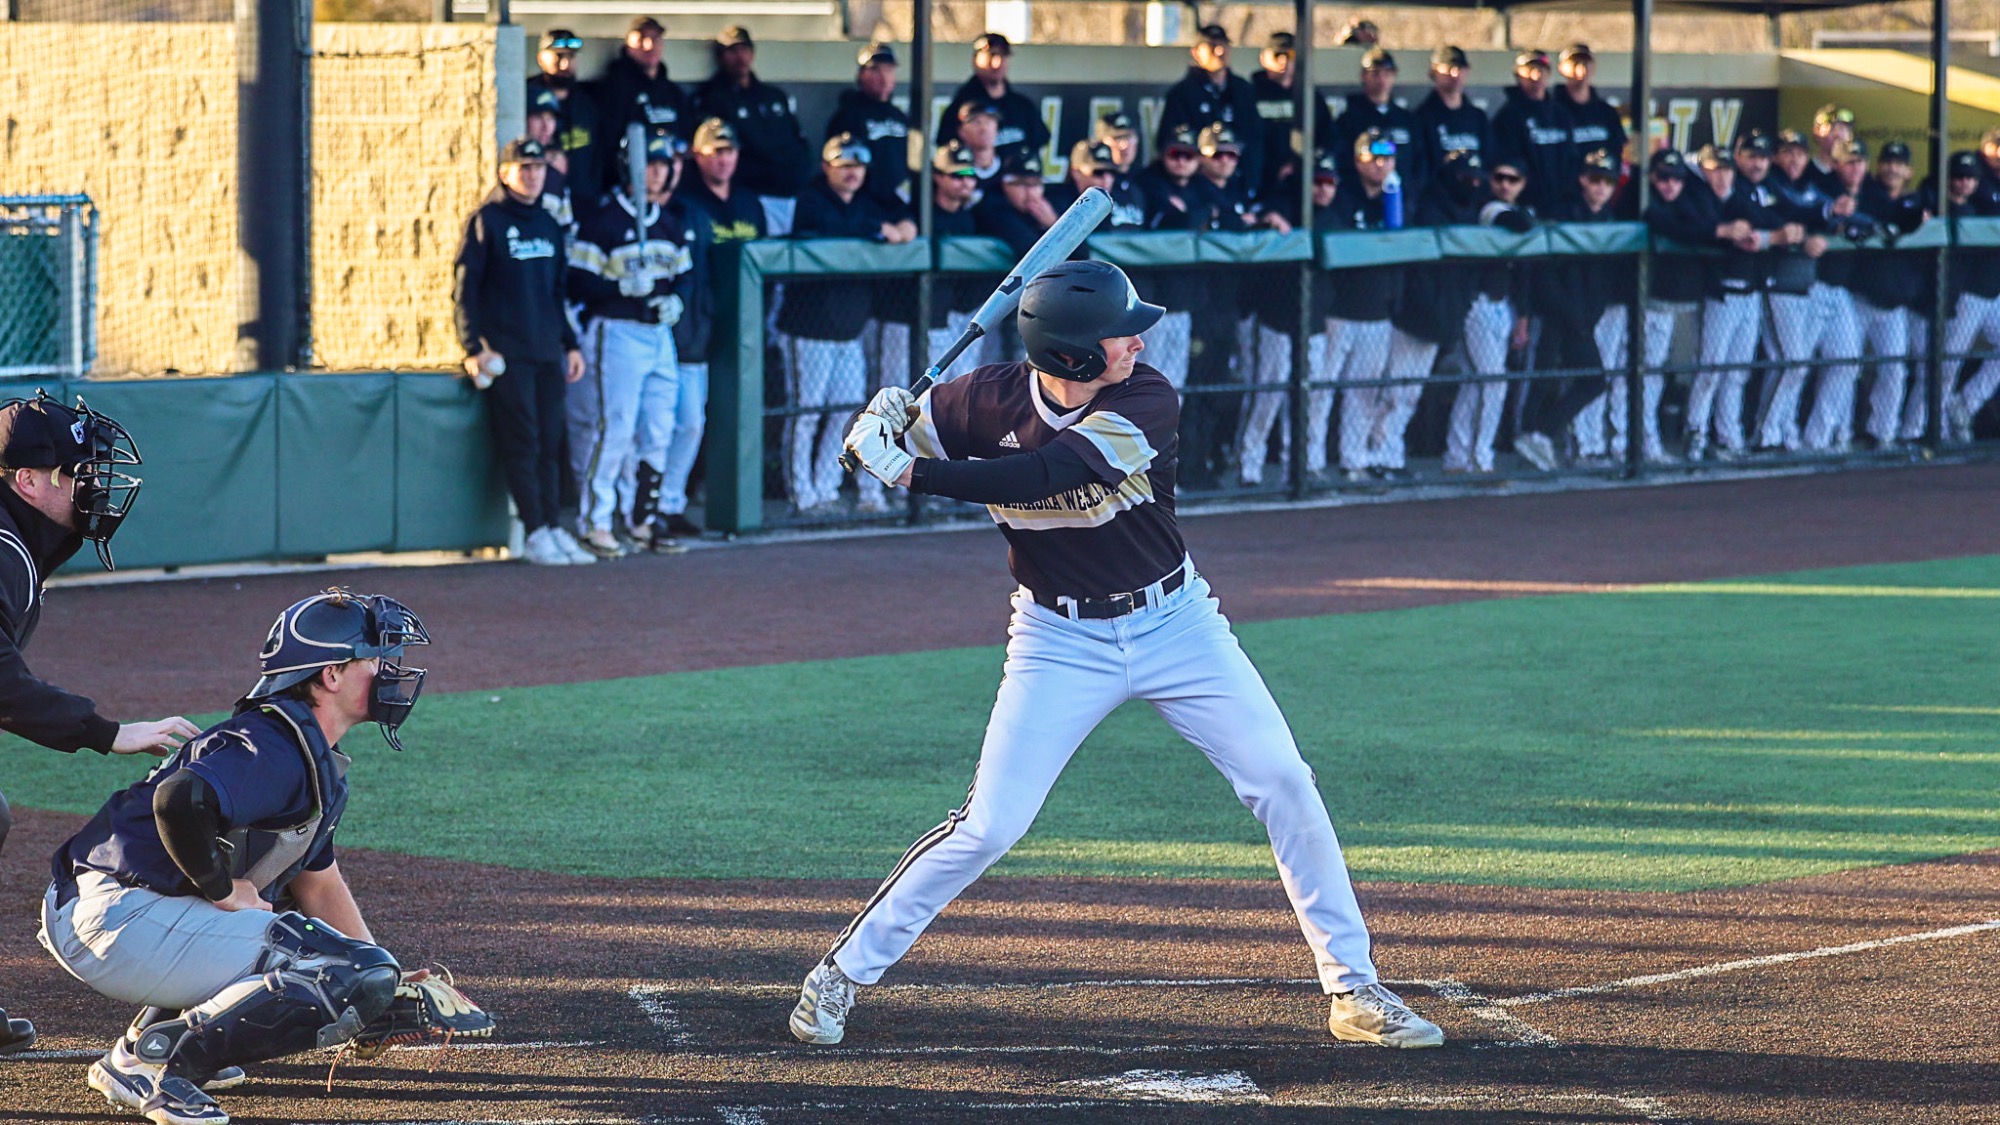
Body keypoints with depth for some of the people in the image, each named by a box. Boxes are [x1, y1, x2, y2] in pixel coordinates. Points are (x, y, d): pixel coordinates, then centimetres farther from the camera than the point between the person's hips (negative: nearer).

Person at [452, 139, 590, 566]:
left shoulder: (548, 225, 17)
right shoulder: (487, 221, -2)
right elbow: (464, 287, -6)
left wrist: (570, 343, 17)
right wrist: (473, 347, -14)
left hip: (548, 354, 6)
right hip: (507, 354, -6)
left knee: (550, 445, 4)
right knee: (521, 443, -8)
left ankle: (555, 528, 6)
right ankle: (536, 534, -8)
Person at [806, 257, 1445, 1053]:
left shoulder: (1146, 404, -21)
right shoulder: (988, 402, -15)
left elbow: (1043, 474, -34)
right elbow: (889, 445, -2)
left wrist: (912, 472, -37)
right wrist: (880, 428, -27)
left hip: (1175, 623, 1)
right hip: (1062, 642, -1)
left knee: (1285, 784, -8)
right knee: (987, 828, -8)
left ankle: (1354, 989, 2)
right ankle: (844, 972, 9)